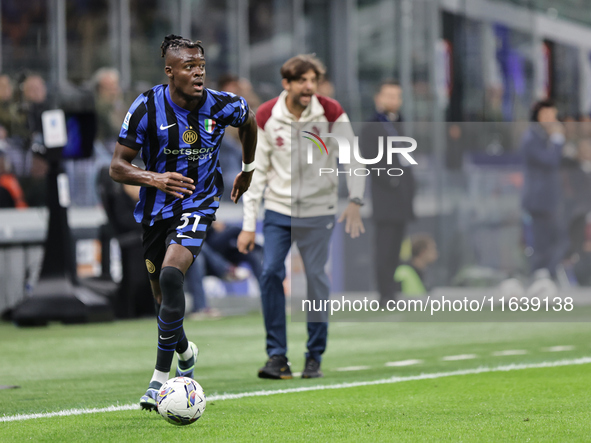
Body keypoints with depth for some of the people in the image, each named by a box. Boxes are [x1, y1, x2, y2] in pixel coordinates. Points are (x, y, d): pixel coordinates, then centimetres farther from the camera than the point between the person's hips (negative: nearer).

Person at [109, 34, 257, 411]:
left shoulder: (223, 106, -11)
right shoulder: (147, 106, -14)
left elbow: (250, 121, 15)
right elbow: (118, 166, -11)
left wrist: (248, 169, 24)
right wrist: (154, 178, -29)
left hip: (198, 205, -2)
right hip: (156, 209, 2)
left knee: (170, 276, -27)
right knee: (162, 295, 11)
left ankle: (161, 377, -20)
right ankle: (185, 351, 45)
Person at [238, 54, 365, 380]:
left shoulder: (331, 114, -7)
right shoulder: (267, 117, -4)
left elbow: (352, 159, -3)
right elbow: (256, 171, 0)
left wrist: (354, 202, -18)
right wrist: (249, 224, -4)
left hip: (317, 210, -1)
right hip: (278, 209, 1)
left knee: (316, 280, -4)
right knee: (270, 272, -13)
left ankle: (315, 357, 10)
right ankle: (277, 355, -4)